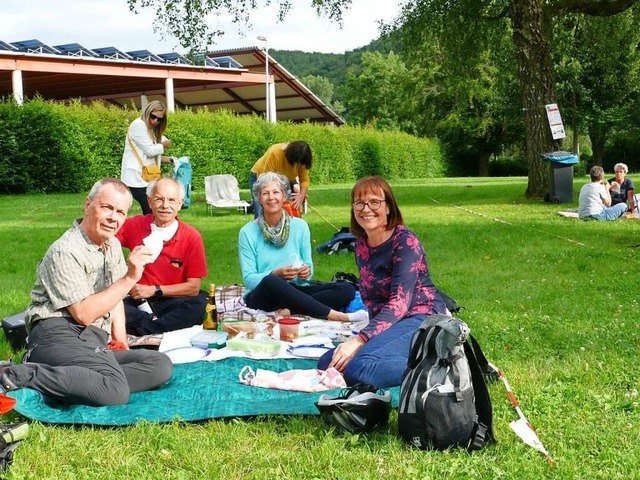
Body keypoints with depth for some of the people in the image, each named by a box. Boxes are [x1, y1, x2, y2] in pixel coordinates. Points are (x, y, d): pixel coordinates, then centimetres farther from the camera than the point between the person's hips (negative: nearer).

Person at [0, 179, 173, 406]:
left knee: (161, 366, -17)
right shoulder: (65, 252, -9)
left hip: (95, 342, 9)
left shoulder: (112, 245, 19)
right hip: (58, 335, -9)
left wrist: (121, 343, 13)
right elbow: (83, 314, -15)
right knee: (115, 392, -35)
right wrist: (129, 278, -15)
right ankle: (19, 376, -23)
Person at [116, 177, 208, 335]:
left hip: (171, 302, -1)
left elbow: (193, 288, -4)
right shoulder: (135, 225, 2)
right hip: (136, 299, 1)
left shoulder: (192, 237, -3)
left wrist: (154, 290, -8)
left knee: (200, 305, -33)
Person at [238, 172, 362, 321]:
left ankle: (287, 310, -34)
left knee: (347, 290, -18)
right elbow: (248, 279, -6)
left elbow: (309, 266, 7)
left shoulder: (300, 226, 6)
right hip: (261, 295, -3)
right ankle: (332, 315, -38)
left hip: (295, 290, 4)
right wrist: (276, 274, -24)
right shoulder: (247, 232, -1)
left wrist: (306, 271, -17)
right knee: (270, 281, -40)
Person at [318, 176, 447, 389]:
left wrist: (359, 340, -28)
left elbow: (400, 302, -21)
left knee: (358, 367, -29)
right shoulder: (361, 246, 12)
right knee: (327, 363, -8)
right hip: (386, 323, 9)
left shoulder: (405, 241, -12)